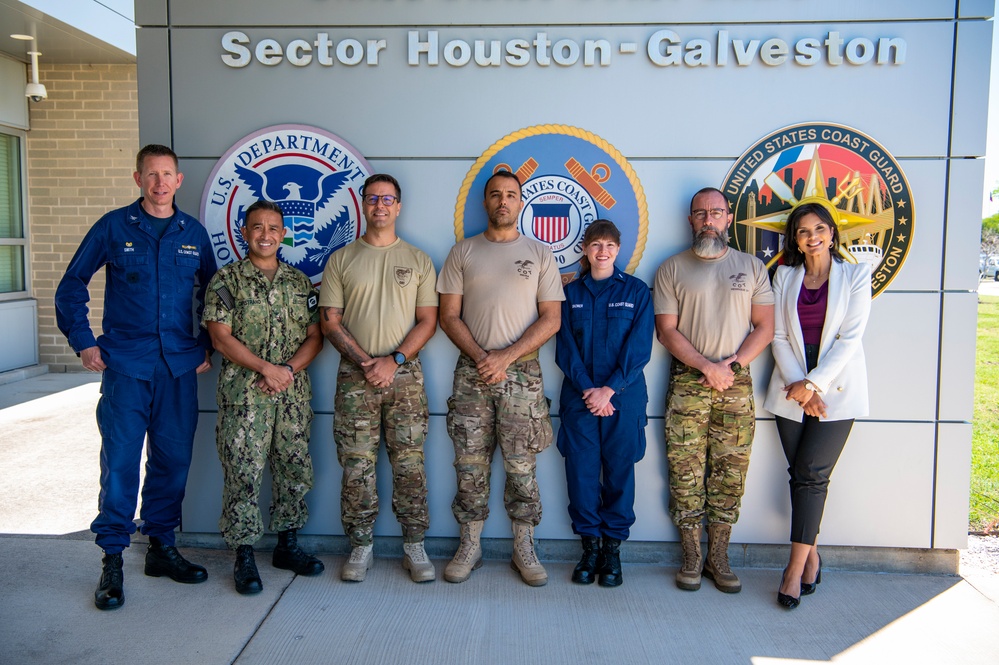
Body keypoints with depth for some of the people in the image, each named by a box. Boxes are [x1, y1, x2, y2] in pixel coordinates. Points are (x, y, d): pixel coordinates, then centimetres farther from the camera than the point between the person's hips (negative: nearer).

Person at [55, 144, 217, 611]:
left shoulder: (193, 233, 10)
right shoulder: (113, 227, 3)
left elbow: (210, 293, 19)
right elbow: (72, 285, 7)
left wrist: (208, 346, 10)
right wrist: (83, 342, -1)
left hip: (180, 366, 3)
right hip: (125, 365, -3)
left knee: (173, 459, 8)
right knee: (120, 461, -3)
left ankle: (162, 547, 22)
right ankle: (112, 559, 10)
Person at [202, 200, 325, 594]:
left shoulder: (299, 281, 12)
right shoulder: (226, 280, 0)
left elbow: (315, 336, 8)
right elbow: (221, 338, -8)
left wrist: (288, 369, -9)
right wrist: (267, 369, -16)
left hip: (293, 394, 4)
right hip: (244, 394, -4)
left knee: (295, 469, 10)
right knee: (243, 473, -2)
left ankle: (287, 546, 25)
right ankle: (244, 557, 11)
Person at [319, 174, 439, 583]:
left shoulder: (418, 260, 8)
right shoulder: (341, 260, 7)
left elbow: (428, 321, 3)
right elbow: (330, 322, 2)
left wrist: (394, 360, -11)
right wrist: (365, 363, -11)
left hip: (405, 376, 0)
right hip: (354, 377, 0)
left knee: (409, 466, 3)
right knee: (356, 467, 3)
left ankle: (414, 547, 15)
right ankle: (361, 547, 17)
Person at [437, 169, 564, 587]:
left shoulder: (540, 254, 7)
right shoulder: (463, 252, 9)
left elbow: (551, 318, 0)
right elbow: (449, 316, 4)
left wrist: (506, 357, -11)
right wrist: (481, 358, -10)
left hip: (522, 372, -1)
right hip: (472, 370, 1)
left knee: (521, 466, 3)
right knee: (470, 464, 5)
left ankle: (524, 549, 17)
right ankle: (470, 547, 18)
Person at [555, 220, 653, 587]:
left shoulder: (636, 291, 4)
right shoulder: (571, 293, 8)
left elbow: (639, 348, -4)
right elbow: (565, 349, 2)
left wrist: (609, 389, -13)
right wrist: (588, 390, -11)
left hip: (624, 396, -1)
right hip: (579, 396, 1)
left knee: (619, 470, 4)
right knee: (581, 471, 3)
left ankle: (613, 547, 16)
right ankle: (589, 544, 17)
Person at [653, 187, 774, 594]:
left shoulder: (751, 267, 11)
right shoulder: (672, 269, 7)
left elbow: (765, 327, 6)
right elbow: (667, 331, 0)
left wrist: (731, 365, -8)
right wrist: (707, 367, -11)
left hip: (737, 383, 1)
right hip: (687, 382, -1)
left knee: (730, 473, 3)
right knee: (686, 472, 0)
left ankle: (718, 557, 15)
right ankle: (691, 557, 12)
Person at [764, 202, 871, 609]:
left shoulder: (855, 275, 2)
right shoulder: (784, 276, 9)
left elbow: (850, 338, -6)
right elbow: (778, 336, 4)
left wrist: (813, 384, -13)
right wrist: (798, 386, -8)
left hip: (836, 388, -3)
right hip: (792, 388, 3)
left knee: (812, 474, -7)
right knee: (800, 475, 3)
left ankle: (795, 568, -3)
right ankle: (811, 557, 17)